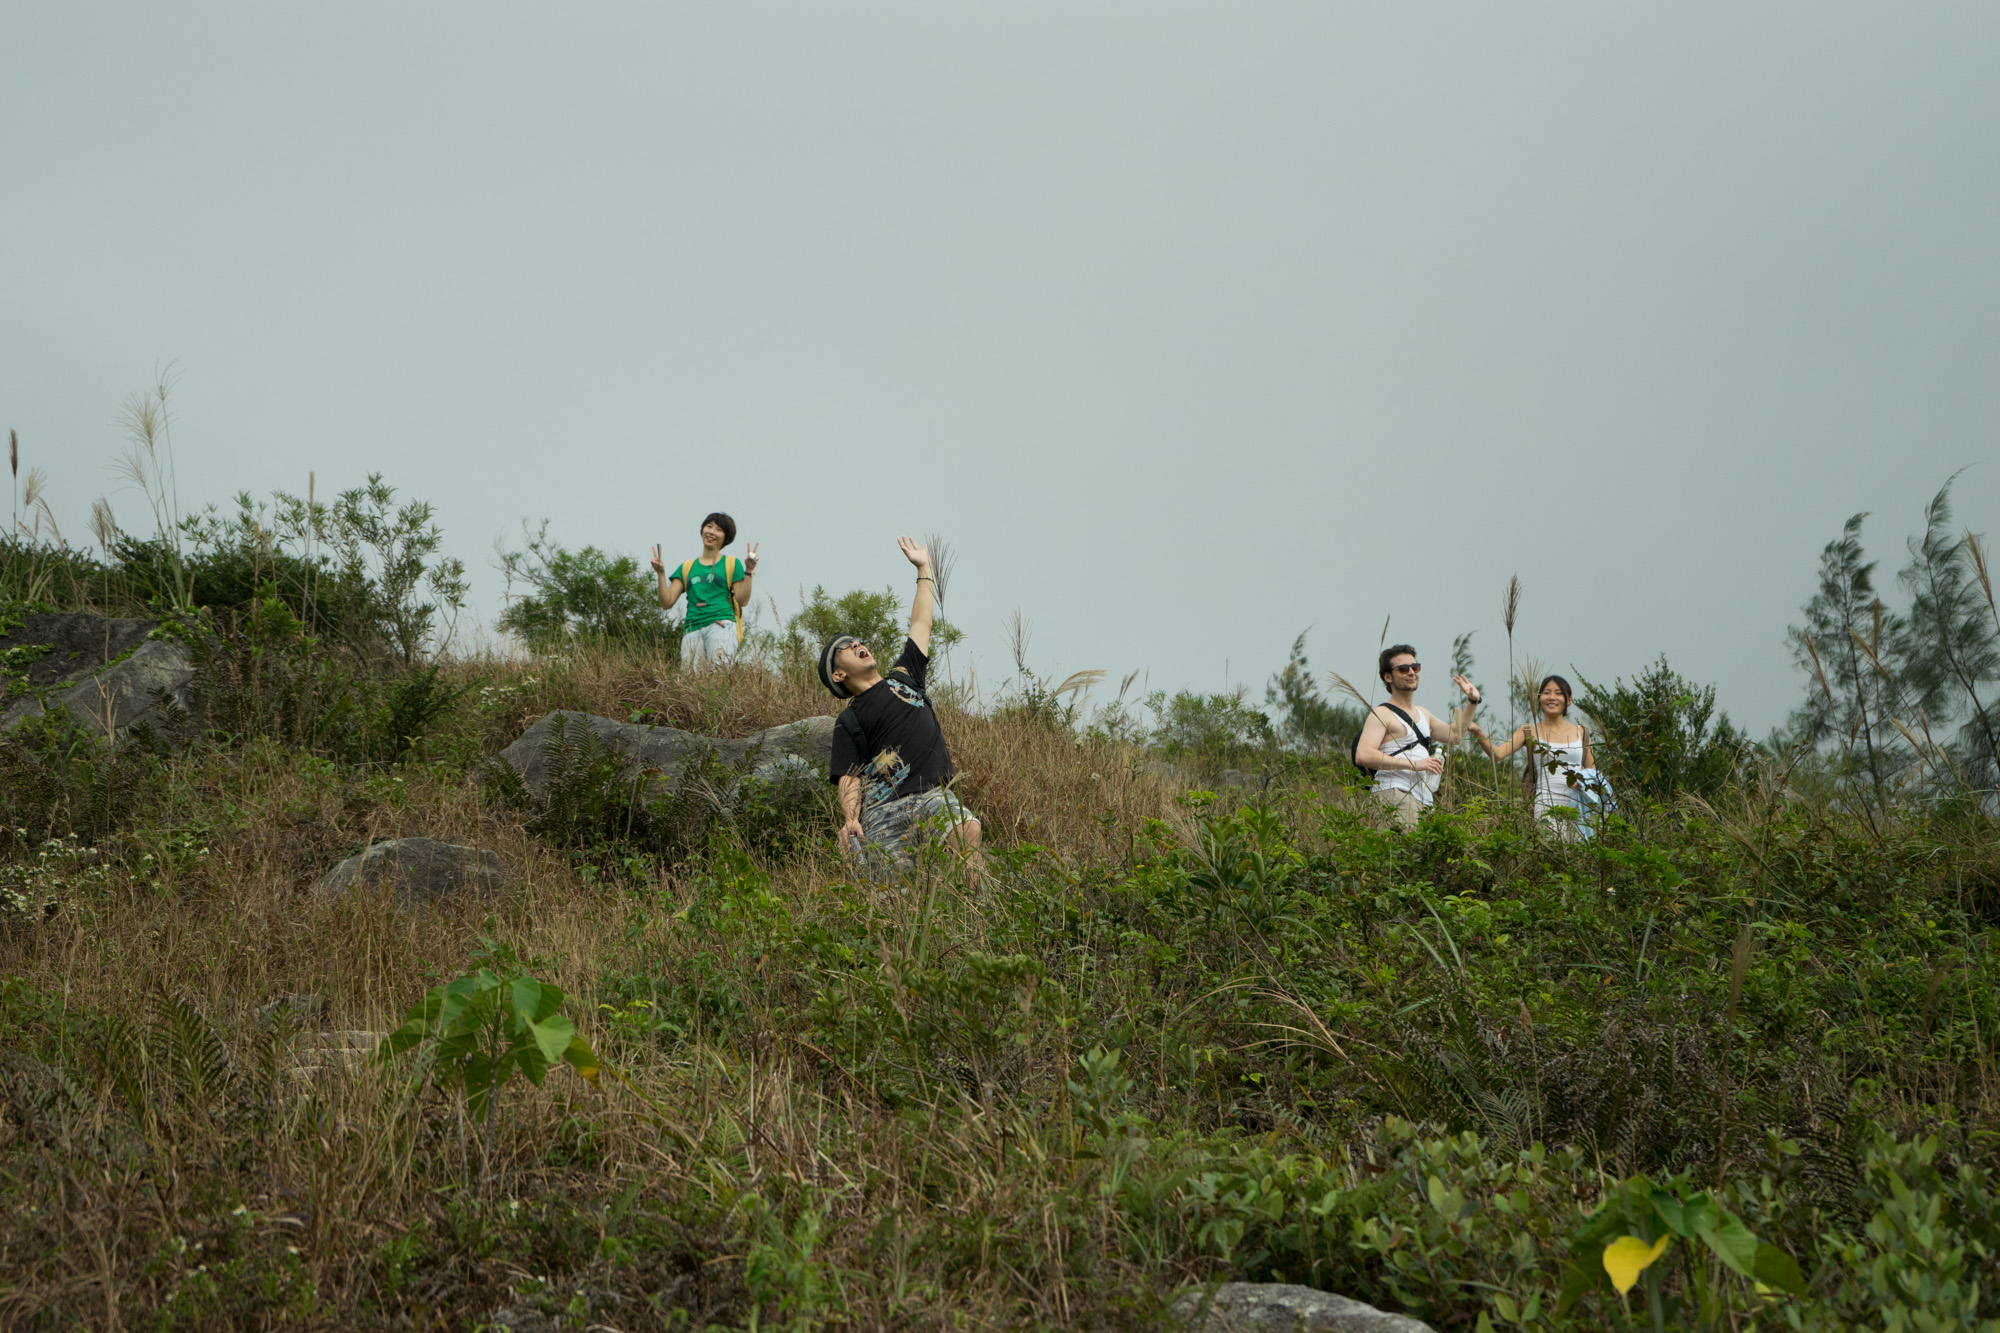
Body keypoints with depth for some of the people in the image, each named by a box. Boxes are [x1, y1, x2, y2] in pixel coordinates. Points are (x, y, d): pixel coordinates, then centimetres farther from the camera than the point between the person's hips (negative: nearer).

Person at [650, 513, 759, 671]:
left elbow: (743, 600, 5)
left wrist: (748, 572, -4)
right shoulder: (687, 568, 23)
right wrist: (661, 574, 5)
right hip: (692, 629, 3)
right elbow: (667, 603, 15)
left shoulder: (732, 564, 16)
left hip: (721, 624, -3)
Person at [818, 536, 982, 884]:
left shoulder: (903, 676, 26)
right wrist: (850, 819, -16)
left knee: (968, 831, -28)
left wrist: (924, 569, 37)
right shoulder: (849, 722, 13)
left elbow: (920, 624, 33)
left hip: (934, 794, 2)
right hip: (884, 808, -2)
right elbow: (849, 777, 3)